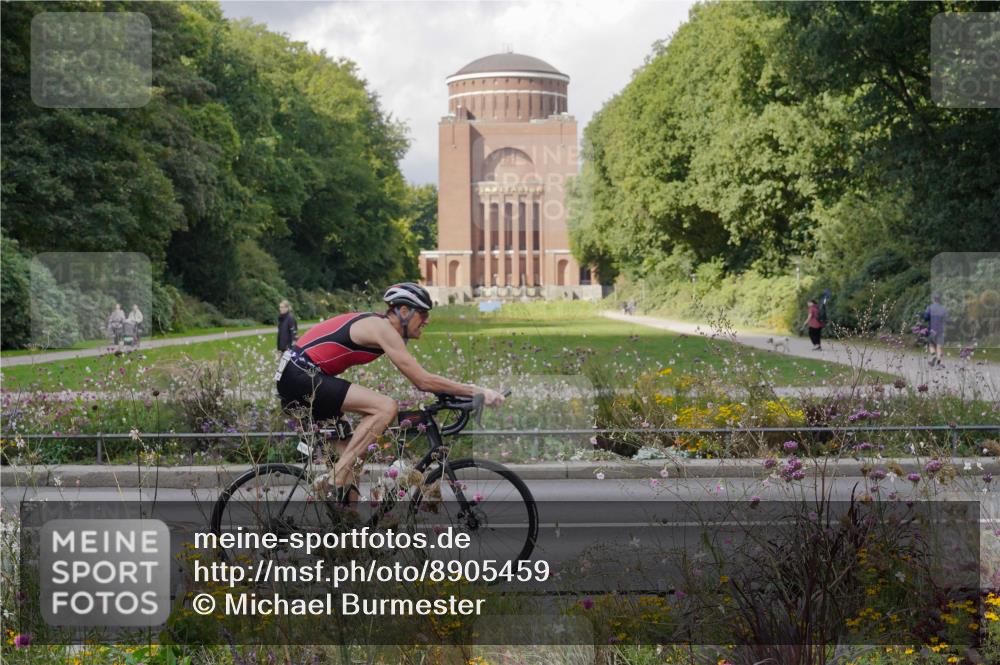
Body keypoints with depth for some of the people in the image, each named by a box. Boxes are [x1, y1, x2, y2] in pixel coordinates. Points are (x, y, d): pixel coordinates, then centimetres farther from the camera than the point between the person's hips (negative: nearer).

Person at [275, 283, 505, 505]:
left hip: (297, 376, 11)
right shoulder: (382, 329, -14)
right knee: (386, 407, -20)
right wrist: (477, 391, -14)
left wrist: (451, 393, 15)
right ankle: (337, 477, -18)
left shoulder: (379, 325, 15)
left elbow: (419, 378, 22)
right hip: (301, 376, -11)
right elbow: (422, 381, -18)